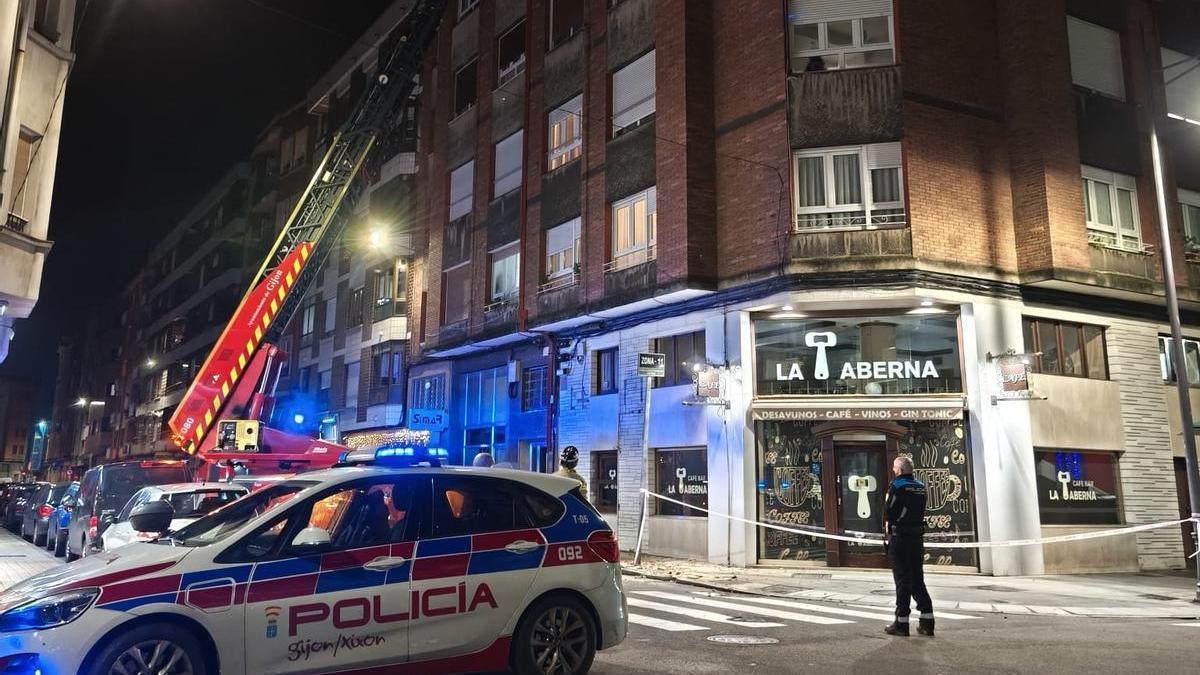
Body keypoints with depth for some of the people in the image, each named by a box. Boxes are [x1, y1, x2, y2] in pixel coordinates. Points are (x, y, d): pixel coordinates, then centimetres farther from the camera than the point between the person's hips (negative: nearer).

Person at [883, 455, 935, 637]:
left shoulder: (896, 487, -11)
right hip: (917, 537, 6)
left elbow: (889, 514, -12)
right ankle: (927, 621, 10)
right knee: (917, 580, 12)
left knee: (902, 581, -1)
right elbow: (920, 512, 10)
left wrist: (888, 530, 3)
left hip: (899, 538, -6)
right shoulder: (921, 487, 9)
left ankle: (901, 622, 4)